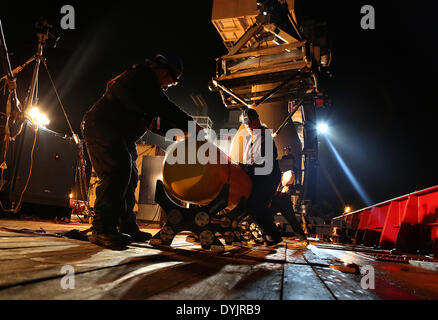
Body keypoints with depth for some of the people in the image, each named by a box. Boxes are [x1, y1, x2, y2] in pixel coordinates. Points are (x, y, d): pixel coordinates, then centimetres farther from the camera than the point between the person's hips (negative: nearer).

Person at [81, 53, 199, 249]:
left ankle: (127, 227, 17)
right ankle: (102, 229, -22)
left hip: (119, 136, 11)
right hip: (101, 128, -11)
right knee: (118, 170, -24)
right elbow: (164, 108, -23)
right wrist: (189, 125, -16)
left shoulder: (147, 82, 21)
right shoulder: (142, 77, -12)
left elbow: (154, 121, 21)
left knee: (130, 177, 9)